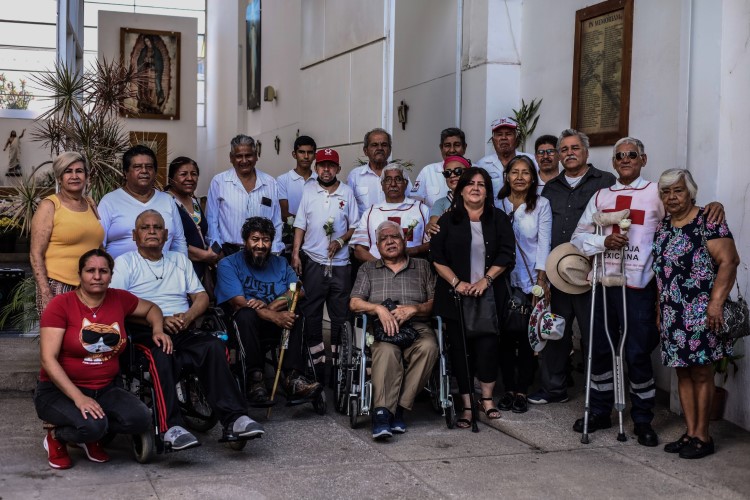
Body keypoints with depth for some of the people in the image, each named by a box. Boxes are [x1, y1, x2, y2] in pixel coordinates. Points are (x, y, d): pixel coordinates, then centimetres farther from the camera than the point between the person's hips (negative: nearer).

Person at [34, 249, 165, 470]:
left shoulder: (119, 299, 3)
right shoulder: (61, 305, -10)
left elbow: (151, 308, 24)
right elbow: (48, 359, -17)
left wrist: (158, 330, 1)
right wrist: (78, 398, -27)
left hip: (105, 389, 5)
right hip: (59, 391, -4)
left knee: (141, 419, -23)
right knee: (92, 426, -34)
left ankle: (91, 437, 7)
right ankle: (56, 437, 2)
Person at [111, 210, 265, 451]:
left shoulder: (180, 260, 28)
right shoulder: (124, 263, 13)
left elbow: (201, 297, 20)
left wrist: (187, 317, -4)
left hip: (184, 332, 4)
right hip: (145, 332, -3)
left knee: (214, 346, -28)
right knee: (162, 353, -38)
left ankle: (233, 418, -35)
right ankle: (171, 427, -45)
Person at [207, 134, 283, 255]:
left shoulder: (270, 183, 8)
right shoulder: (218, 182, 1)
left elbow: (276, 222, 10)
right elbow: (212, 220, 2)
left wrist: (275, 252, 4)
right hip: (229, 252, -2)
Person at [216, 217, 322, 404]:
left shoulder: (280, 263, 13)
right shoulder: (228, 264, -1)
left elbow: (297, 290, -5)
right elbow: (239, 303, -16)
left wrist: (271, 306, -25)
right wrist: (275, 316, -30)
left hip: (276, 325, 3)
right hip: (245, 325, -3)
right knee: (247, 313, -36)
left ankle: (293, 378, -34)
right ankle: (255, 379, -31)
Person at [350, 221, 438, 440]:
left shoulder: (422, 267, 22)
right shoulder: (368, 269, 24)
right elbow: (354, 303, 11)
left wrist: (414, 309, -8)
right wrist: (378, 308, -8)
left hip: (416, 325, 1)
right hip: (382, 328, -1)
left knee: (428, 346, -36)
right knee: (387, 350, -37)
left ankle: (398, 407, -32)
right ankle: (382, 413, -44)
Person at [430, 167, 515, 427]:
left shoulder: (499, 219, 8)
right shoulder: (448, 220, 6)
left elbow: (506, 254, 1)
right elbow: (437, 257, 1)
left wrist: (485, 280, -11)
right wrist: (457, 283, -11)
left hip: (489, 294, 0)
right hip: (455, 296, 0)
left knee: (488, 344, -5)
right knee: (460, 347, 0)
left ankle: (487, 398, 11)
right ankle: (466, 404, 6)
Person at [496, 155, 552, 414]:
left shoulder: (541, 204, 2)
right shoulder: (498, 205, 7)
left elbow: (543, 242, -3)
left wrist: (541, 279, -10)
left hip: (531, 281, -2)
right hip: (503, 280, 2)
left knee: (527, 336, -1)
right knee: (506, 336, 2)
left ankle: (522, 392, 8)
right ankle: (508, 389, 12)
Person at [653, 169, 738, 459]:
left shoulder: (707, 222, -8)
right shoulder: (662, 227, 14)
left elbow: (729, 261, -15)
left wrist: (716, 302, -21)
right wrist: (659, 310, 17)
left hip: (700, 312, -7)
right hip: (672, 314, 7)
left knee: (700, 372, -1)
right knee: (683, 372, 10)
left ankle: (702, 436, 8)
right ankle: (690, 433, 17)